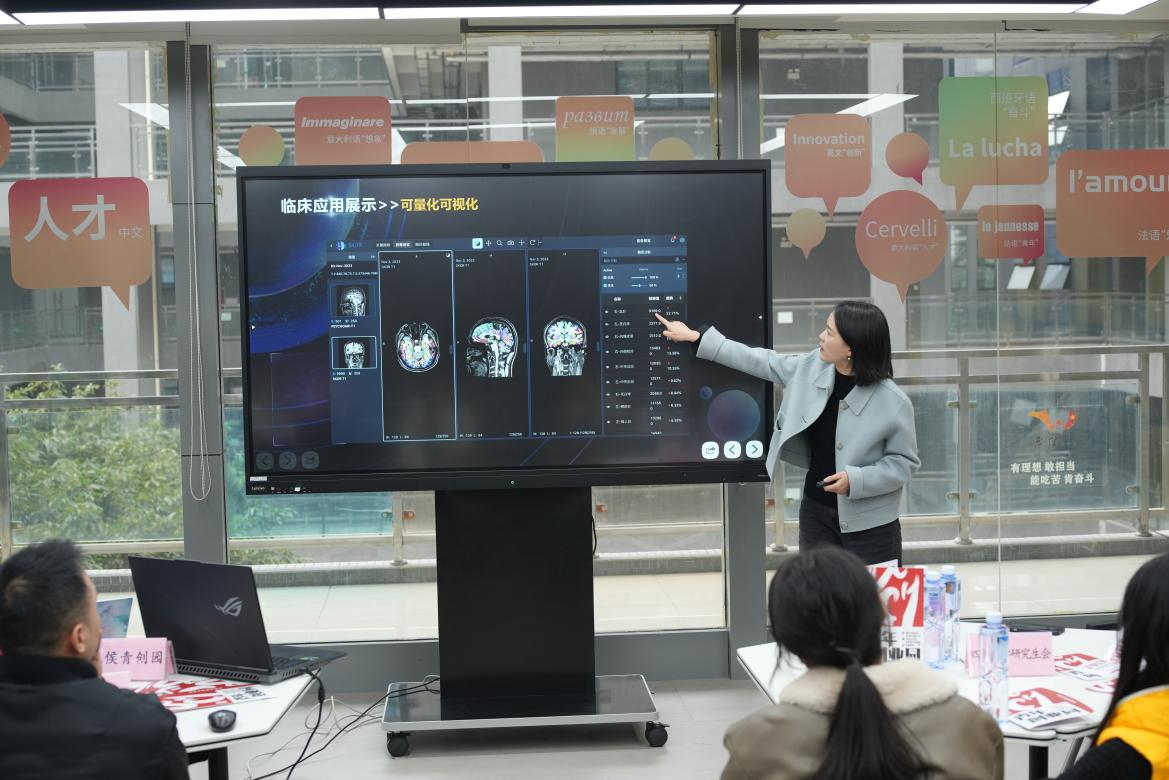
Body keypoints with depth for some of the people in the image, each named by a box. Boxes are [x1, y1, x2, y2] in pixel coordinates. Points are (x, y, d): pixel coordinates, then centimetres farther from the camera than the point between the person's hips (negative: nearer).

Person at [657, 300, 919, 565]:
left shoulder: (893, 402, -19)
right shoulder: (812, 367, -4)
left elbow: (905, 461, -9)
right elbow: (761, 361, 7)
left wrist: (856, 479, -24)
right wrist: (697, 338, 9)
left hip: (869, 524, -5)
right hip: (816, 511, 5)